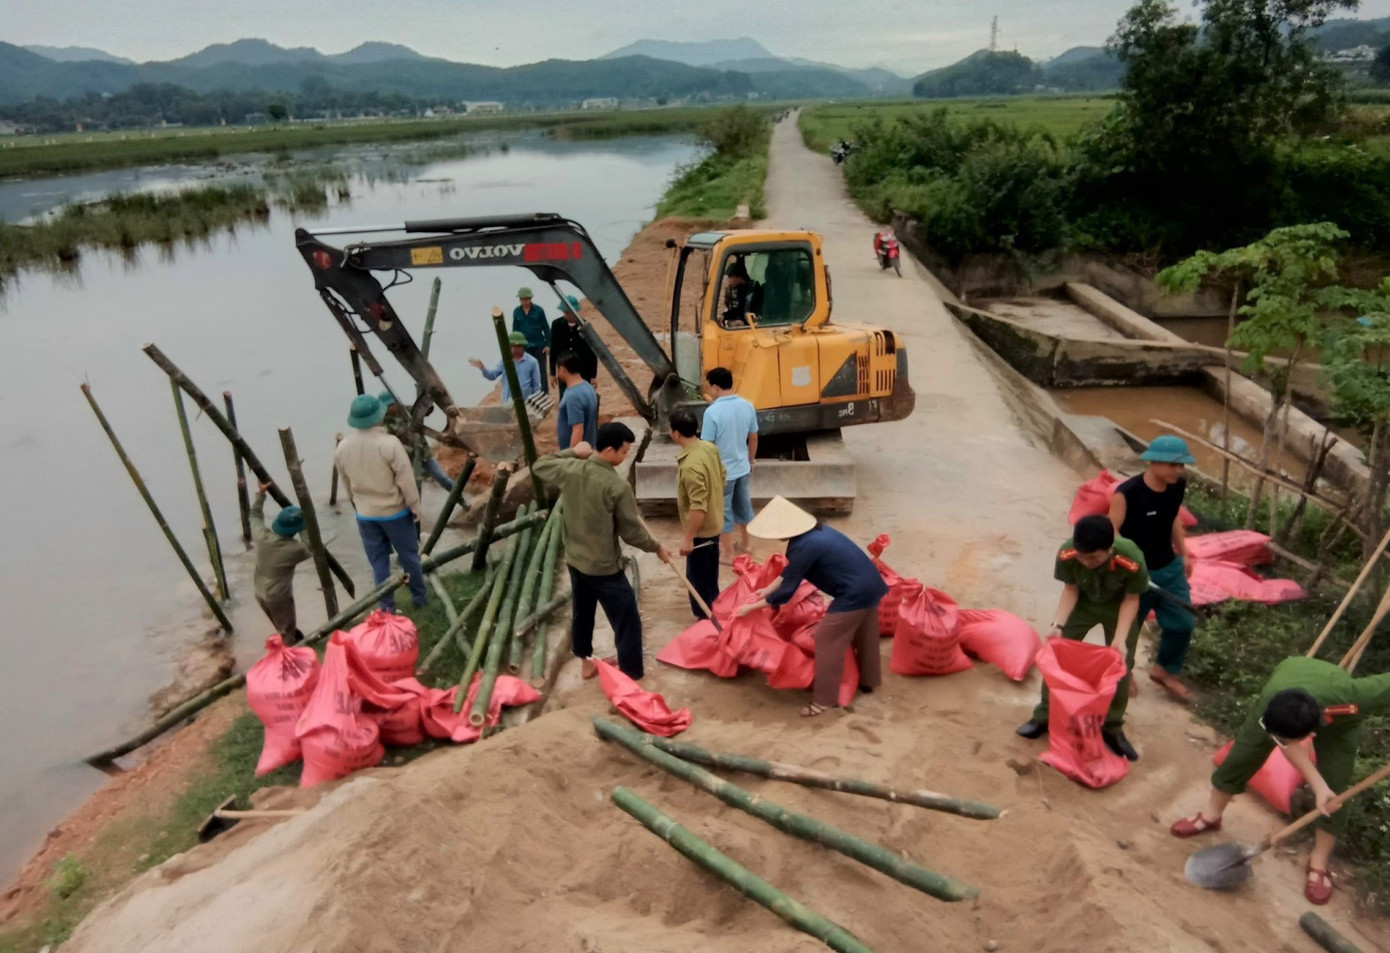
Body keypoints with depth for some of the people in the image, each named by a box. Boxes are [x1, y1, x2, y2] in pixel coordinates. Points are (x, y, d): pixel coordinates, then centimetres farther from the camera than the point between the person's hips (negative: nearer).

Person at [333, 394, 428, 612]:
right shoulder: (389, 443, -23)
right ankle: (419, 597, 29)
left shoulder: (342, 448, -6)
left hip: (365, 515, 4)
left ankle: (386, 606, 21)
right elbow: (406, 480, -18)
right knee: (409, 556, 14)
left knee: (378, 562, 13)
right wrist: (415, 506, -6)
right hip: (396, 512, -4)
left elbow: (346, 484, 8)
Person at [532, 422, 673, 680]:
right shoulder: (618, 486, -25)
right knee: (628, 625, 4)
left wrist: (572, 452, 13)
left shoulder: (570, 469, -10)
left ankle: (586, 663, 45)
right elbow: (632, 532, -16)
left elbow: (539, 466, 13)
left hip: (575, 560, 7)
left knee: (581, 613, 26)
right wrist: (657, 548, 1)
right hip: (605, 568, -7)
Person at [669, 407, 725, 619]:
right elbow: (722, 477, 10)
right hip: (714, 523, 9)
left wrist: (688, 537, -22)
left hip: (701, 530, -9)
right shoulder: (710, 447, -5)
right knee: (709, 574, 25)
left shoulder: (690, 466, -32)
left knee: (697, 578, 8)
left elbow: (698, 507, -31)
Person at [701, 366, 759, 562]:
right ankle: (744, 543, 38)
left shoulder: (712, 411, -22)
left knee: (723, 511, 8)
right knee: (743, 505, 22)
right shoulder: (747, 406, -3)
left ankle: (727, 553, 18)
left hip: (722, 471, -6)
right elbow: (753, 438, 7)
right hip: (742, 468, 6)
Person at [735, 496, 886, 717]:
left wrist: (752, 607, -5)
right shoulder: (813, 531, 7)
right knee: (864, 636, 27)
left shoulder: (805, 546, -21)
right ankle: (868, 681, 46)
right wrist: (767, 590, 24)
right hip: (870, 585, 10)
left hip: (854, 594, -10)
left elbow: (786, 592, -15)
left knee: (827, 641, 1)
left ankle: (824, 699, 11)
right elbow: (790, 571, 21)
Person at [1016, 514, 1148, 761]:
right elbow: (1070, 590, -16)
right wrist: (1058, 625, -27)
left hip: (1118, 606, -1)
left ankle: (1112, 729, 19)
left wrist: (1120, 638, -28)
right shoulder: (1066, 554, -34)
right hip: (1083, 602, 2)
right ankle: (1044, 717, 17)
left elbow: (1131, 600, -21)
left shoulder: (1132, 561, -39)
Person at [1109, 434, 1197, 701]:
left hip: (1169, 568, 6)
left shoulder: (1178, 486, -7)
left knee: (1183, 622, 14)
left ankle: (1165, 670, 39)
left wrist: (1183, 554, 18)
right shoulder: (1126, 493, -27)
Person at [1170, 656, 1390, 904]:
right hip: (1281, 694, 1)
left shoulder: (1350, 697, -51)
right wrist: (1318, 786, -32)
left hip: (1339, 721, -1)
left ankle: (1318, 865, 20)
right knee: (1240, 758, 5)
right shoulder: (1270, 703, -43)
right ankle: (1210, 817, 30)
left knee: (1333, 796, -4)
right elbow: (1289, 747, -25)